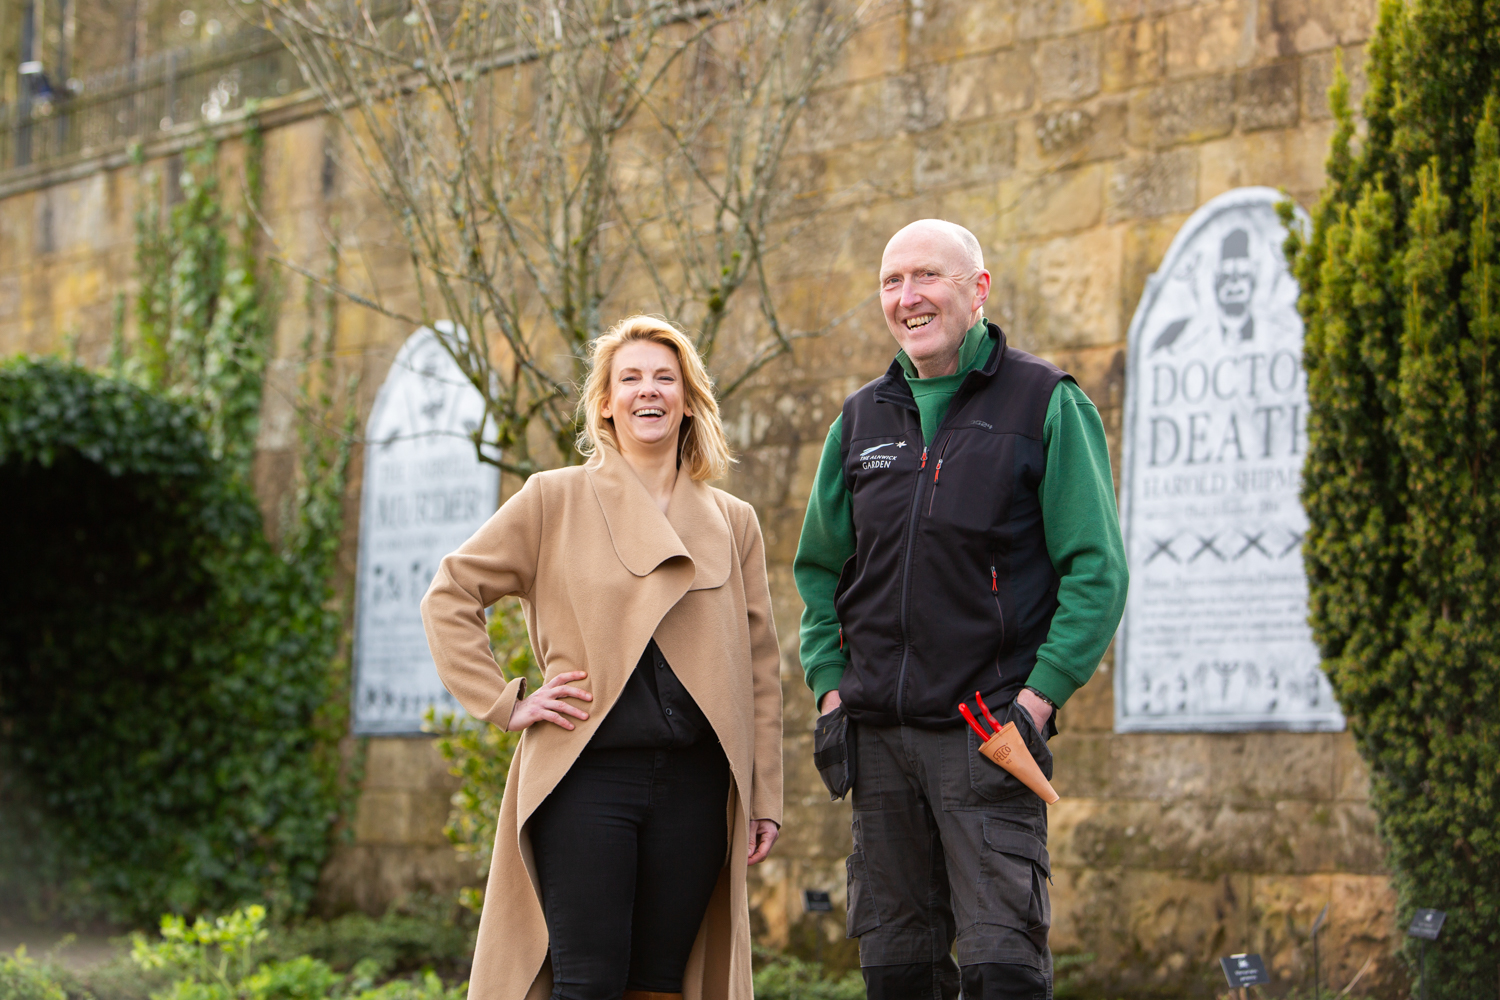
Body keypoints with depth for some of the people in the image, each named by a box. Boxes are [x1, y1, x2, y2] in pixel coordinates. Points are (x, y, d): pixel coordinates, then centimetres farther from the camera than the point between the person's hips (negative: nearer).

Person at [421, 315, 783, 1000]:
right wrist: (504, 702, -1)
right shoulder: (554, 500, 6)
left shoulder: (734, 525, 14)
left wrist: (765, 798, 10)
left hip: (694, 786, 3)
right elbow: (449, 595, 7)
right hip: (586, 774, -3)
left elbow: (760, 670, 15)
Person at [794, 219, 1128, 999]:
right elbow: (818, 571, 21)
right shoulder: (862, 420, 14)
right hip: (879, 735, 5)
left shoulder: (1046, 404, 0)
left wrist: (1038, 700, -13)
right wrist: (830, 692, 8)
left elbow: (1097, 570, -4)